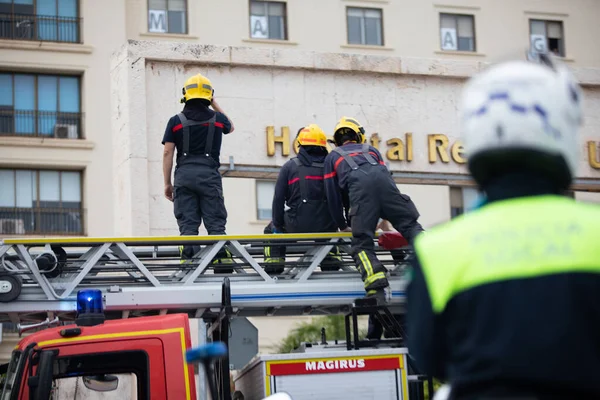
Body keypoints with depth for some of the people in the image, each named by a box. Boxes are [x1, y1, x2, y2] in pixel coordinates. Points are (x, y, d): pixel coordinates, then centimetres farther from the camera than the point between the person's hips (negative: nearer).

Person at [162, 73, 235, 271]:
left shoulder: (176, 121, 3)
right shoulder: (217, 118, 6)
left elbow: (168, 153, 1)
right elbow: (231, 127, 31)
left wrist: (167, 183, 6)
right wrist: (216, 105, 35)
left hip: (184, 175, 0)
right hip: (209, 174, 0)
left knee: (188, 224, 0)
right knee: (215, 223, 2)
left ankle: (189, 261, -6)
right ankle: (224, 259, -4)